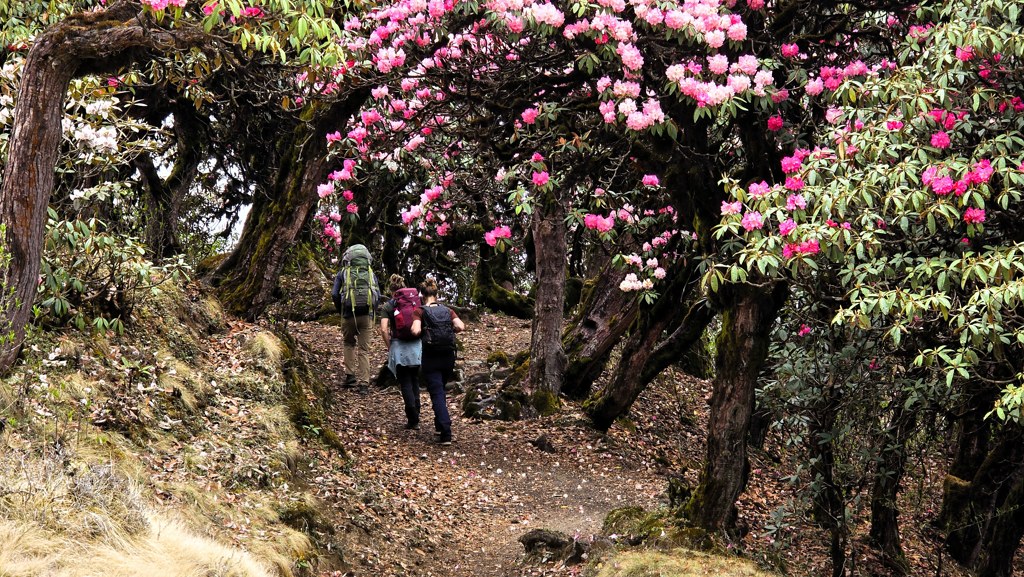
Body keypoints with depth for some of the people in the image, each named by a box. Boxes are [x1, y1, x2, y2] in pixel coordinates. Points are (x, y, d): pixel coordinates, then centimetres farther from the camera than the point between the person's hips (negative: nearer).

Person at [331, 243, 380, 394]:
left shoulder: (343, 274, 4)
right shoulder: (371, 274, 10)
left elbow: (335, 294, -2)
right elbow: (378, 295, 2)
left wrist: (341, 311, 12)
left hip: (349, 315, -1)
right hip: (367, 316, 1)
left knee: (349, 343, 23)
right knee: (364, 349, 4)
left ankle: (350, 374, 10)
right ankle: (364, 383, -2)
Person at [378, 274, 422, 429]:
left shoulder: (388, 306, -3)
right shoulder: (417, 301, 4)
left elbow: (384, 330, -13)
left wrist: (389, 347, 0)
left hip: (399, 347, -3)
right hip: (417, 346, 3)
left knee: (405, 384, 4)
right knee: (415, 382, 17)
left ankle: (413, 420, -3)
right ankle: (415, 417, 20)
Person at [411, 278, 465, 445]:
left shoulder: (420, 311, -6)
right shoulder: (447, 310, 4)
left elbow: (416, 331, -23)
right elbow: (461, 327, -10)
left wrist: (413, 328, -1)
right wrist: (450, 331, 8)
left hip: (430, 358, -4)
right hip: (448, 357, 4)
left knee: (437, 394, -3)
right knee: (440, 390, 25)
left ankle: (446, 434, -15)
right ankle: (440, 425, 30)